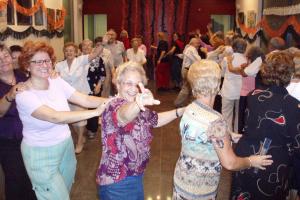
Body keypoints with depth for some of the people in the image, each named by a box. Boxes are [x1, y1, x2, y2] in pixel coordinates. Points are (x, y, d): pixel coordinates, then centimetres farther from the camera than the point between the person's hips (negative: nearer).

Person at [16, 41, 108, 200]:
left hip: (66, 145, 6)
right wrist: (96, 112, -37)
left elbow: (85, 99, -11)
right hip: (41, 154, -6)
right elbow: (55, 117, -35)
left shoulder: (57, 82, -3)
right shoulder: (24, 95, -22)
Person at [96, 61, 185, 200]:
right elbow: (124, 115, -48)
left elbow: (156, 120, 19)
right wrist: (138, 103, -70)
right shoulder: (114, 106, -24)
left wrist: (181, 111, 8)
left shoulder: (137, 108, 4)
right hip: (117, 183, -8)